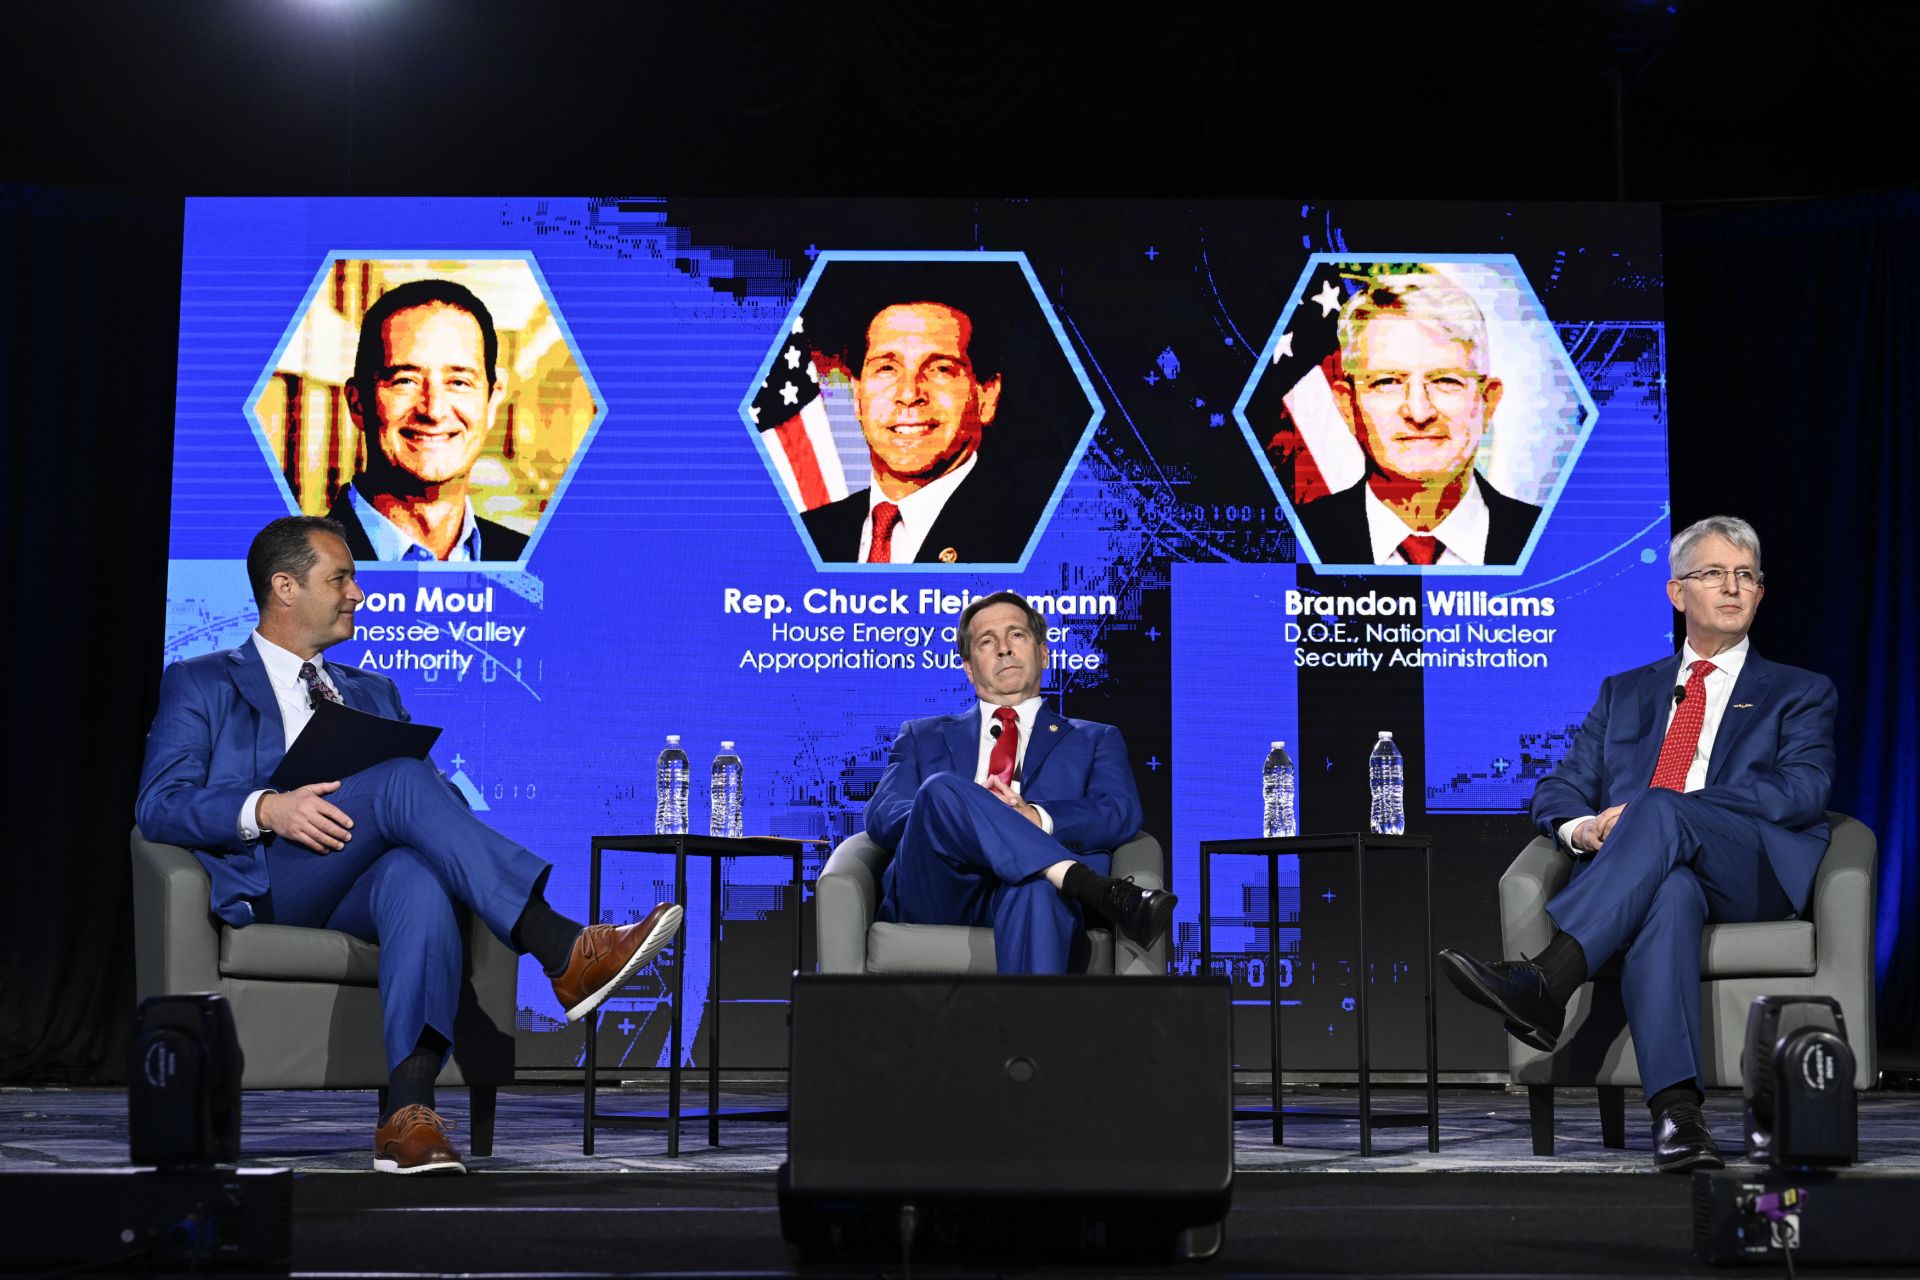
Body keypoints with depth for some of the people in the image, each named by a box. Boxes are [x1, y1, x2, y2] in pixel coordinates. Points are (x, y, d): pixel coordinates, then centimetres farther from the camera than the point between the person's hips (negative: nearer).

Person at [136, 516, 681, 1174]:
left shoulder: (373, 693, 30)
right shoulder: (200, 686, 17)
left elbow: (442, 799, 20)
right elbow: (158, 805, 0)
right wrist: (267, 809, -19)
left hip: (364, 890, 3)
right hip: (270, 885, -3)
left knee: (417, 875, -37)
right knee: (402, 781, -31)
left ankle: (409, 1112, -51)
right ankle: (565, 953, -42)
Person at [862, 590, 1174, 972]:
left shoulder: (1094, 740, 27)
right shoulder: (923, 737, 30)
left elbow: (1121, 815, 6)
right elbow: (881, 817, 12)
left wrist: (1036, 818, -16)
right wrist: (946, 811, -12)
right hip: (935, 895, 1)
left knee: (1036, 889, -41)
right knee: (941, 789, -31)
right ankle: (1102, 893, -39)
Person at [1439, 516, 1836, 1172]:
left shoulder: (1800, 693, 20)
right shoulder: (1624, 693, 29)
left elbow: (1802, 789, 1)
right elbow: (1560, 787, 20)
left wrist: (1649, 812, -12)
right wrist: (1579, 826, -9)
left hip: (1754, 871, -2)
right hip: (1644, 873, 2)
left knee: (1661, 810, -35)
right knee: (1669, 891, -38)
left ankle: (1545, 980, -49)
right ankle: (1676, 1111, -52)